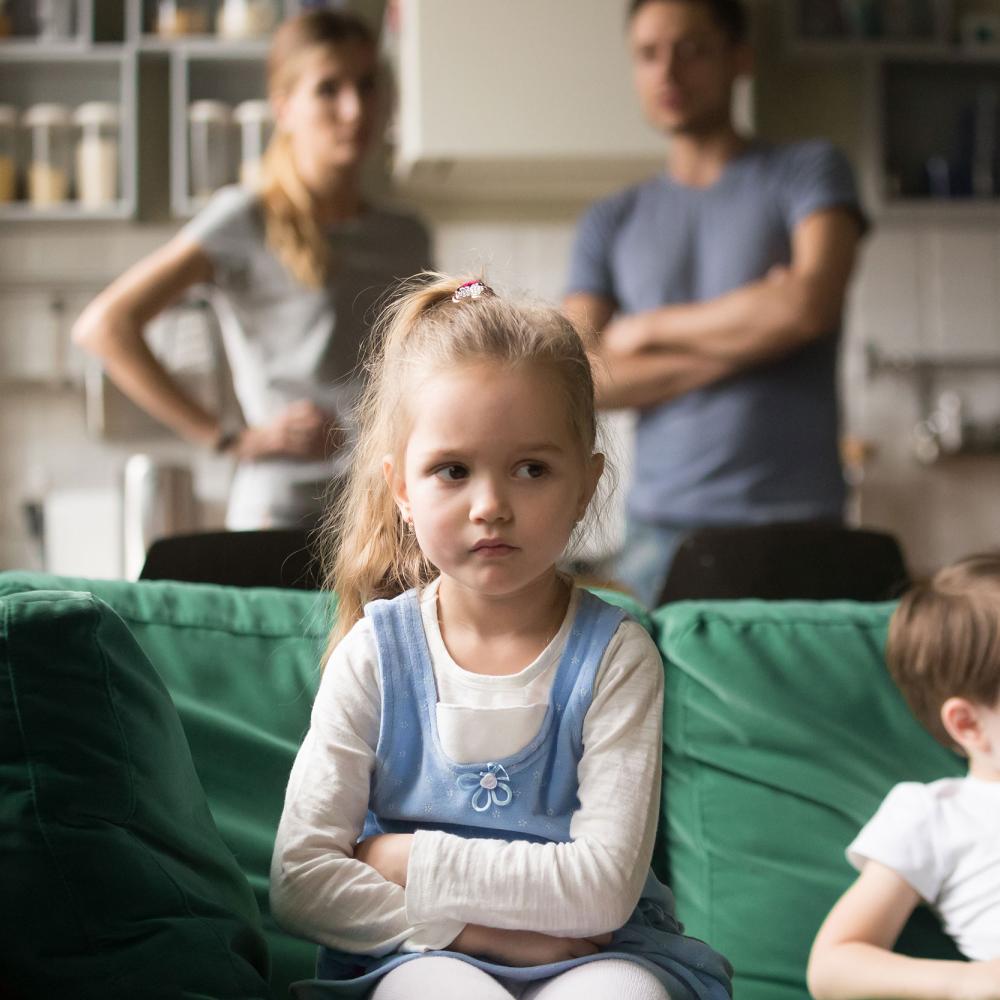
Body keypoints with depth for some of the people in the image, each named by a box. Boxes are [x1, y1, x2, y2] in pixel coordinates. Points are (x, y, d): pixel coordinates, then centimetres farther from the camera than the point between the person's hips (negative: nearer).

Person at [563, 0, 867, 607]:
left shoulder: (809, 170, 8)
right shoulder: (610, 224, 15)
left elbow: (812, 304, -10)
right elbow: (580, 381, 3)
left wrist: (649, 328, 1)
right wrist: (747, 338, -6)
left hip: (795, 517, -2)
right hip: (660, 526, 3)